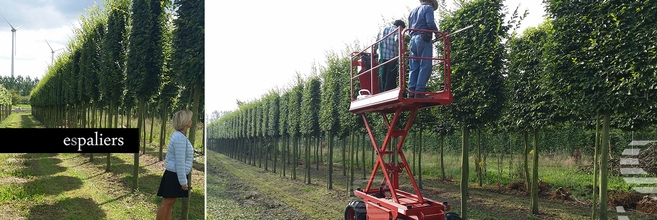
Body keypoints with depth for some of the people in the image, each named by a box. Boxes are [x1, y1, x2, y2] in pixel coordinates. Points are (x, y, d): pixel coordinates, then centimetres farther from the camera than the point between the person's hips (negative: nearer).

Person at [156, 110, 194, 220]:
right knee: (166, 203, -3)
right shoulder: (180, 138, -20)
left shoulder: (178, 135, 12)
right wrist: (183, 182, -18)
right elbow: (180, 162, -22)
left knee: (170, 203, 14)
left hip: (173, 175, 10)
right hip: (175, 175, -10)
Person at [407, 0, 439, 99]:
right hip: (424, 39, -7)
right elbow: (430, 23, -10)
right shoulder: (428, 8, 5)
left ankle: (411, 92, -4)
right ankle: (419, 92, -18)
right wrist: (437, 31, 5)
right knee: (425, 66, -10)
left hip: (413, 40, 7)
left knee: (414, 68, 3)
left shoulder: (412, 11, 26)